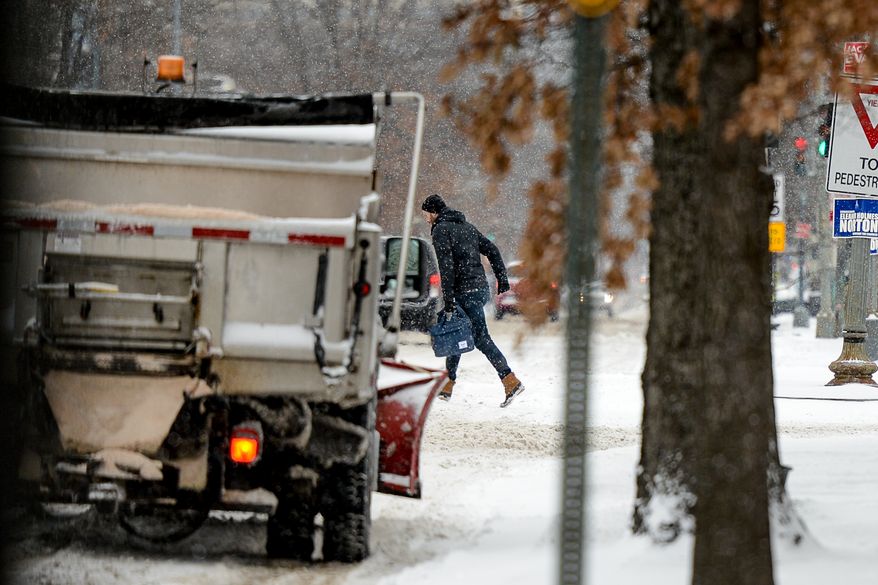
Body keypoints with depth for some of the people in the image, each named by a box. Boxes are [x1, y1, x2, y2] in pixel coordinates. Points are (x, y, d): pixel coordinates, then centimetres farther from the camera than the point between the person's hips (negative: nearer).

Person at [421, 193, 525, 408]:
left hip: (466, 292, -9)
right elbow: (491, 250, 18)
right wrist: (502, 278, 18)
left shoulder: (440, 230, -7)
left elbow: (446, 267, -16)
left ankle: (511, 381, -19)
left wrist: (448, 300, -17)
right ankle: (447, 386, 19)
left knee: (481, 339, -11)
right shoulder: (466, 226, 19)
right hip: (481, 287, 9)